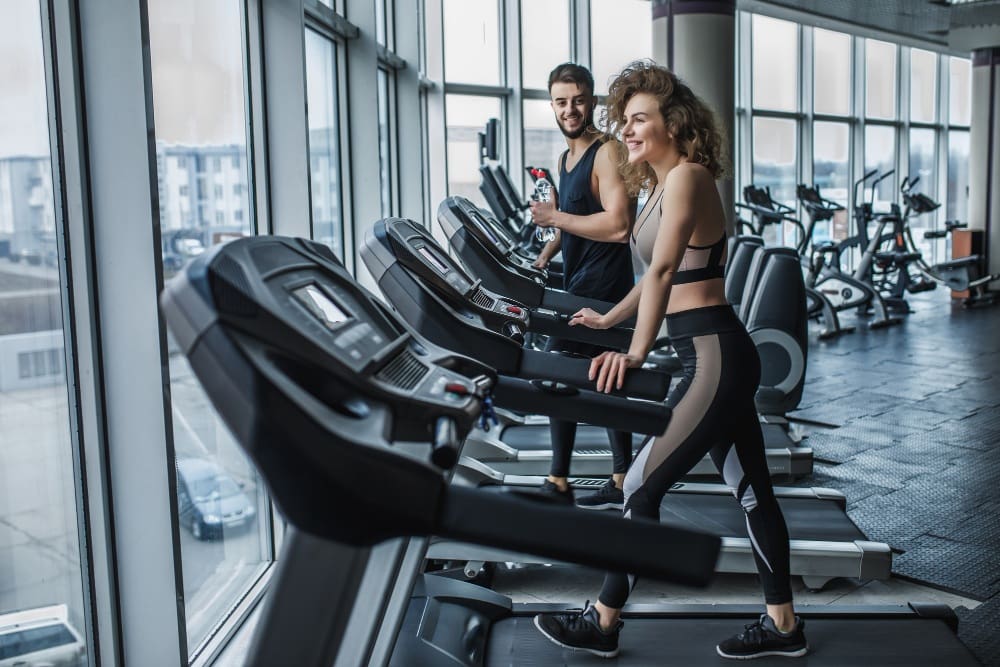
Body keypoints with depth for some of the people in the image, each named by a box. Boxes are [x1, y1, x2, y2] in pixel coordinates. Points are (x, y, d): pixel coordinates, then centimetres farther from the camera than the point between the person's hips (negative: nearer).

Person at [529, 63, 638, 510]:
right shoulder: (566, 157, 15)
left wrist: (554, 217, -17)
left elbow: (618, 225, -24)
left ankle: (558, 482, 0)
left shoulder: (607, 152, -13)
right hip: (582, 284, 10)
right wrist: (546, 254, 11)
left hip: (602, 285, -10)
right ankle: (621, 484, 21)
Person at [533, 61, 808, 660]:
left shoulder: (687, 176, -13)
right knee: (753, 490, 15)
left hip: (715, 356, -10)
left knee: (642, 487, -3)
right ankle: (783, 625, 28)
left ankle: (603, 624, 11)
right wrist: (608, 321, 31)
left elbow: (663, 270, -25)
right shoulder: (663, 184, 16)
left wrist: (636, 354, -31)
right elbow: (661, 275, 26)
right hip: (719, 356, 10)